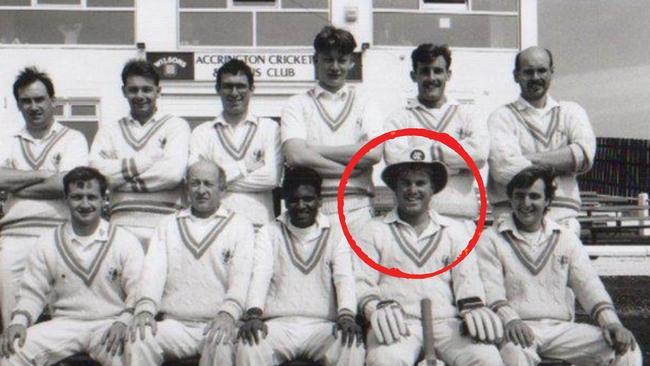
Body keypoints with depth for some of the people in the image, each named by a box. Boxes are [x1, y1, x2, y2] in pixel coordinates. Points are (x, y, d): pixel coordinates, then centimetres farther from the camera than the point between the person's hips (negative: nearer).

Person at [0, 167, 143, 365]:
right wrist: (19, 321, -10)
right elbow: (33, 292, 10)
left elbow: (139, 292, -4)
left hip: (110, 324, -2)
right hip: (65, 324, 2)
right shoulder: (47, 243, 9)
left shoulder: (125, 241, 1)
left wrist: (123, 322, -22)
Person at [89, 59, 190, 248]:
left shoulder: (176, 125, 8)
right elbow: (95, 171, -1)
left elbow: (173, 172, -9)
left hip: (165, 227, -2)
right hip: (122, 226, 2)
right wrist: (147, 160, -4)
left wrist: (121, 176, -1)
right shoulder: (109, 130, 17)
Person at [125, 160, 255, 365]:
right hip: (175, 323, 2)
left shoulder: (240, 226, 10)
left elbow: (241, 275, -5)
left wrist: (228, 313, -24)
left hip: (219, 325, -2)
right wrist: (145, 308, -15)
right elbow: (153, 270, 5)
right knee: (139, 341, -27)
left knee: (219, 348, -35)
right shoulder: (168, 225, 20)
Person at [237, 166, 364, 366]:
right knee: (249, 346, -32)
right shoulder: (270, 232, 13)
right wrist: (254, 313, -22)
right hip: (279, 323, 0)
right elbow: (261, 274, -2)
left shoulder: (335, 234, 13)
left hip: (323, 325, 0)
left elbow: (344, 277, -2)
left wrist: (347, 314, -23)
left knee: (352, 348, -31)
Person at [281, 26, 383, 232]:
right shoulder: (297, 105, 9)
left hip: (357, 209, 1)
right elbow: (295, 156, -7)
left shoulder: (364, 103, 13)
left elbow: (373, 153, -4)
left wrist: (316, 150, -5)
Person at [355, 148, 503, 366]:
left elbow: (467, 276, 8)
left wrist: (472, 305, -14)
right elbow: (361, 281, 5)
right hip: (398, 323, -2)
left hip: (445, 321, 2)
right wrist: (376, 307, -17)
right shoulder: (375, 230, 14)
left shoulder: (453, 231, 20)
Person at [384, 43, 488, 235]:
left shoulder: (466, 115, 15)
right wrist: (455, 163, -5)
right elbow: (395, 159, -9)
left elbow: (480, 154, -5)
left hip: (461, 219, 1)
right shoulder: (399, 118, 11)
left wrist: (434, 150, -4)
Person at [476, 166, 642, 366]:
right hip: (518, 330, -3)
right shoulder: (491, 239, 7)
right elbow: (490, 287, -7)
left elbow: (588, 283, 7)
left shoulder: (566, 239, 17)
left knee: (625, 347, -17)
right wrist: (509, 319, -27)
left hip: (561, 327, 4)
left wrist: (610, 321, -11)